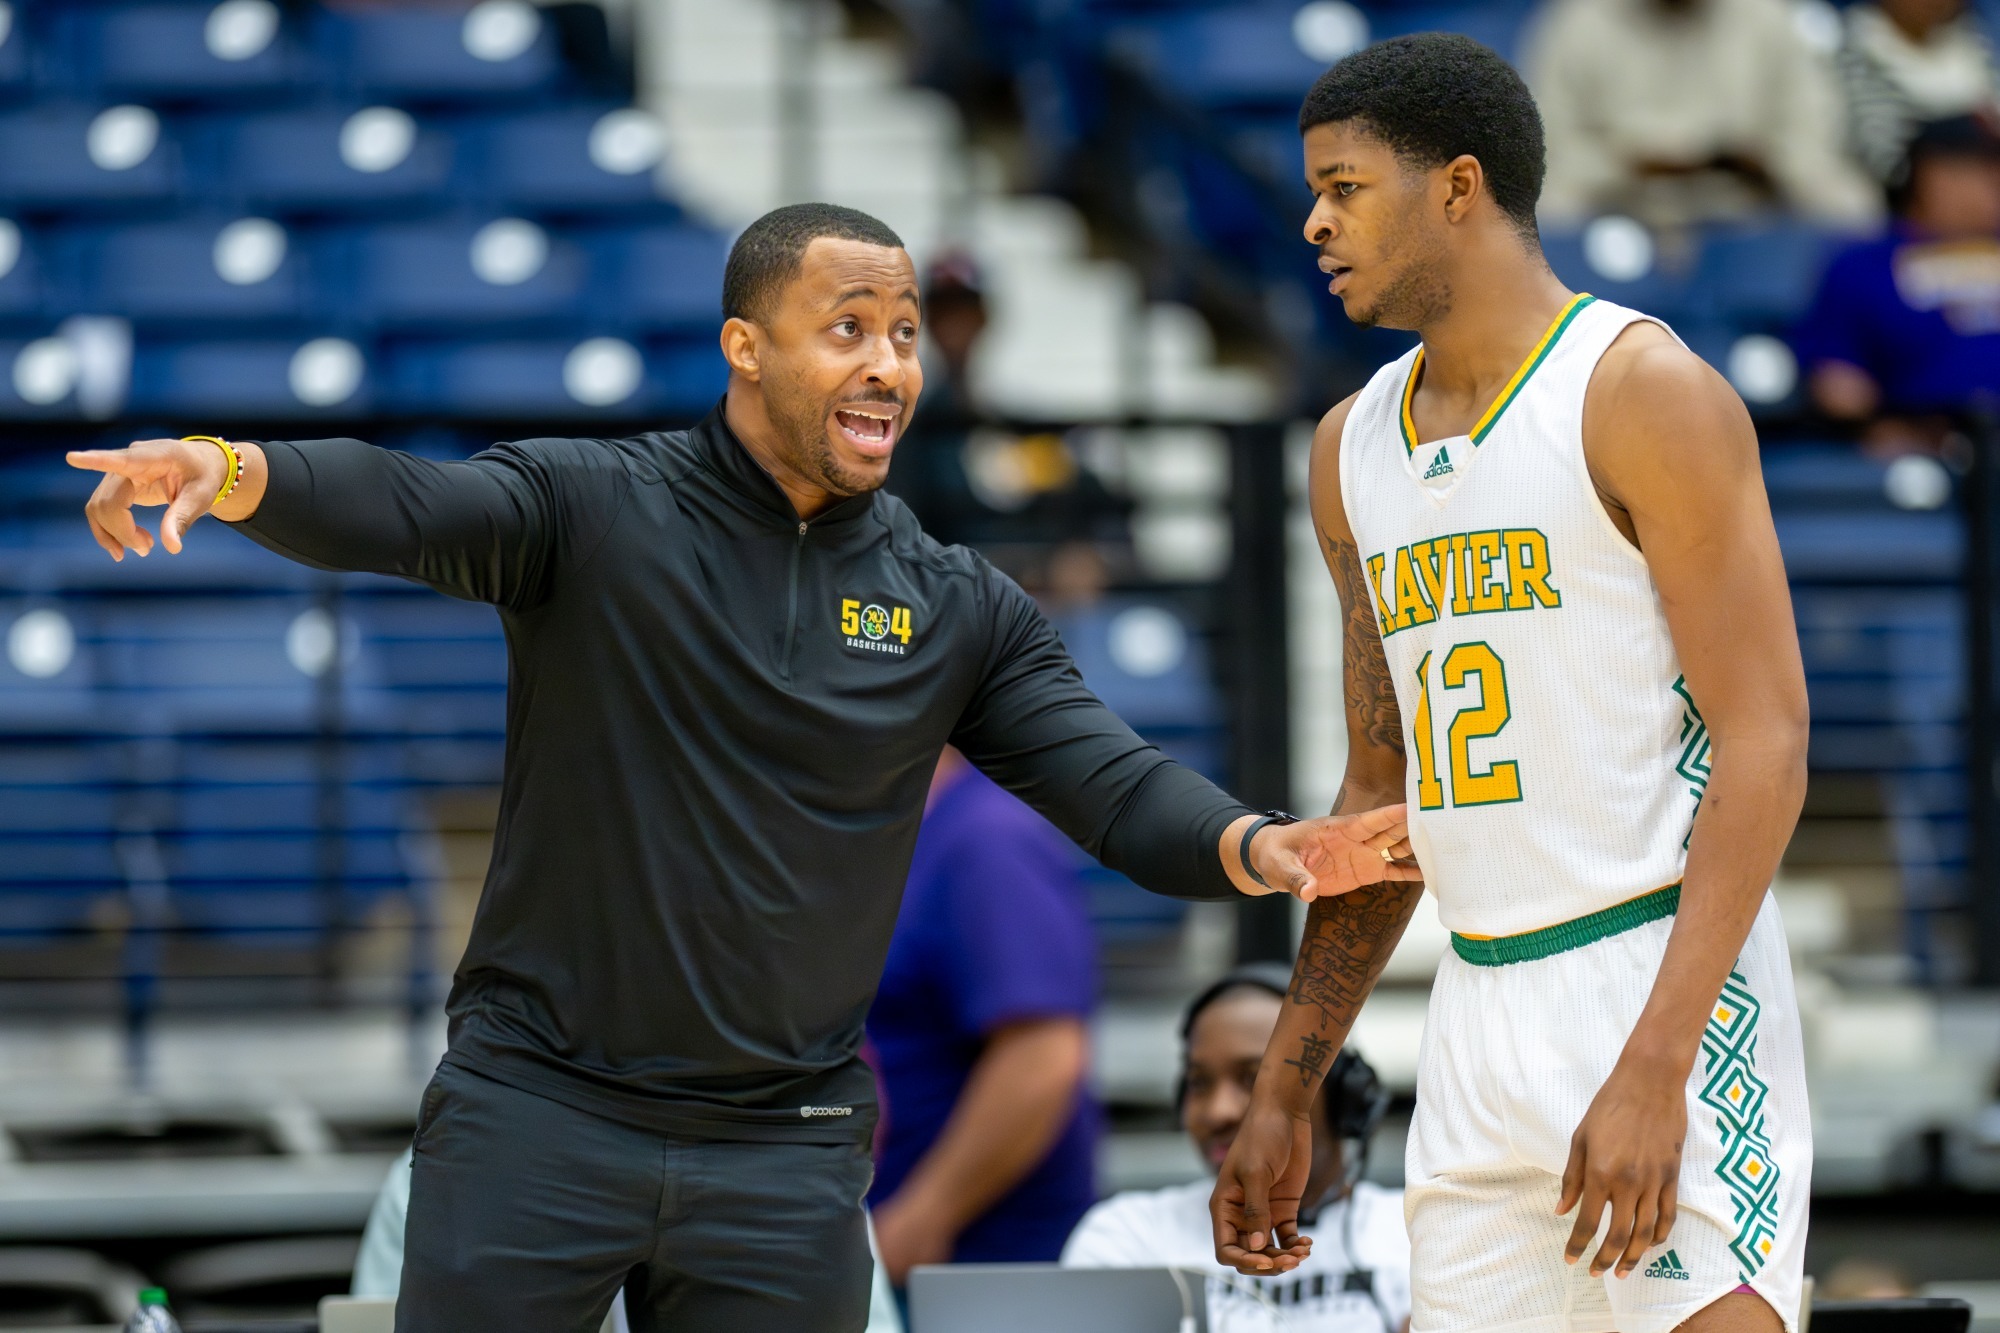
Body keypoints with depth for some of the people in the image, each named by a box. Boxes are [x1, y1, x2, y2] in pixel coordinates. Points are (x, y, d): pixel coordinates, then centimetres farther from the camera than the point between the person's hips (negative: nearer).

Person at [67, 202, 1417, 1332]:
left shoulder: (959, 610, 6)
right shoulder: (594, 508, -4)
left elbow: (1114, 783, -2)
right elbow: (400, 505, -20)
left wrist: (1253, 846, -24)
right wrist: (231, 469, -41)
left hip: (786, 1154, 3)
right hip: (536, 1117, -3)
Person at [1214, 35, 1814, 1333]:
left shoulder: (1642, 390, -8)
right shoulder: (1355, 448, 15)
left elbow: (1765, 741, -13)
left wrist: (1654, 1066, -22)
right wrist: (1286, 1095, 19)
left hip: (1668, 978, -7)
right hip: (1481, 1016, 7)